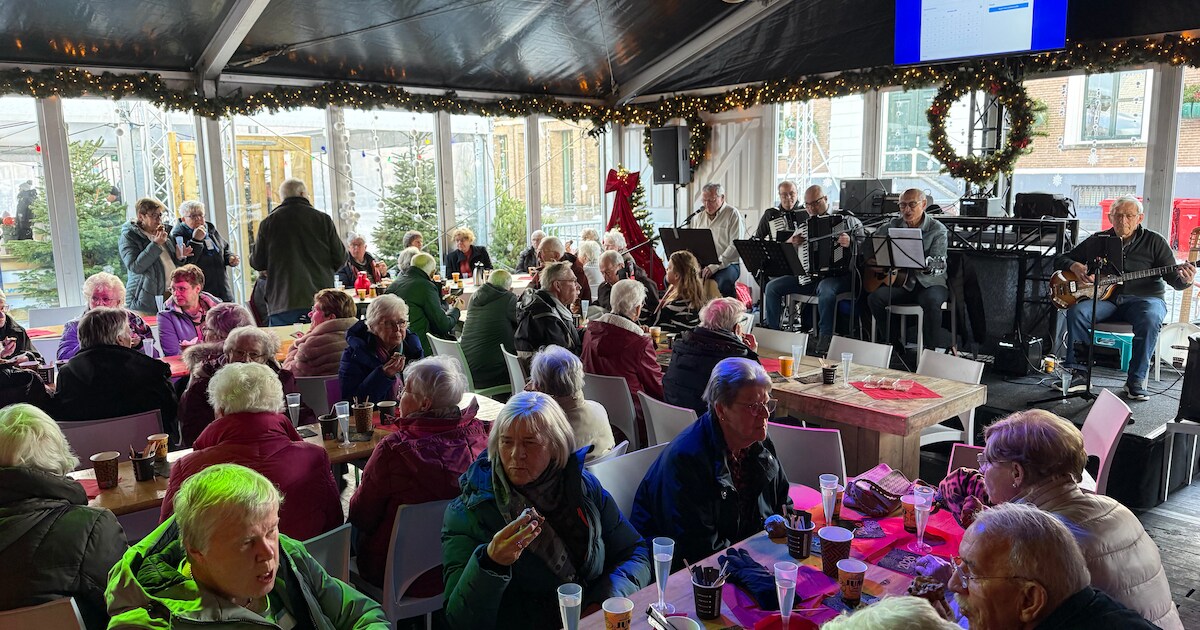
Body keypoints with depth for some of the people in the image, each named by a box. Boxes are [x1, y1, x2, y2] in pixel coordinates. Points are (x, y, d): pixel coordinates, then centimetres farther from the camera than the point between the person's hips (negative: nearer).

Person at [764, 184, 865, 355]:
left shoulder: (847, 220, 2)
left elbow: (864, 244, -8)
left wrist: (850, 243, -29)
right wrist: (791, 243, -3)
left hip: (837, 275, -5)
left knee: (826, 288, -39)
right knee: (772, 286, -9)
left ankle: (825, 338, -28)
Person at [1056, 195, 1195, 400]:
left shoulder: (1154, 241, 6)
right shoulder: (1098, 240, 11)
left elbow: (1172, 277, 2)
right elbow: (1061, 260, 14)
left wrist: (1184, 280, -23)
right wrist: (1075, 266, -9)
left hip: (1144, 298, -2)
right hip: (1106, 299, 2)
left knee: (1150, 320, -36)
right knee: (1076, 312, -28)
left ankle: (1136, 381, -23)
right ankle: (1079, 372, -19)